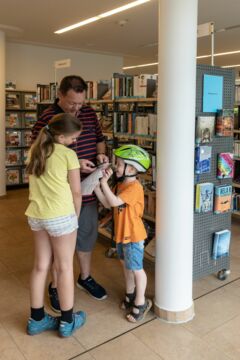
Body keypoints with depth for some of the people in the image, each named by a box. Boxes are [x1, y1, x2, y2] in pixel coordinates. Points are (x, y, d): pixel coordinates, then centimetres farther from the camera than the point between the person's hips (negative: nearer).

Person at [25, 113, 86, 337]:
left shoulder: (35, 149, 8)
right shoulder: (68, 154, -11)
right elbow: (76, 192, -8)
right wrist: (76, 216, 5)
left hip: (35, 215, 7)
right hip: (61, 216, -6)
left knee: (41, 265, 16)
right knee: (65, 267, 8)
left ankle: (36, 319, 28)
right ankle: (67, 321, 22)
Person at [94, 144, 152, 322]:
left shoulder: (134, 187, -23)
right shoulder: (121, 185, 7)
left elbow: (114, 202, -31)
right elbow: (107, 203, 4)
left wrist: (104, 183, -27)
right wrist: (96, 186, -2)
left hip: (133, 235, -9)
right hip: (121, 234, 9)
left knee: (136, 269, 4)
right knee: (127, 266, 22)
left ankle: (141, 303, 20)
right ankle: (130, 295, 40)